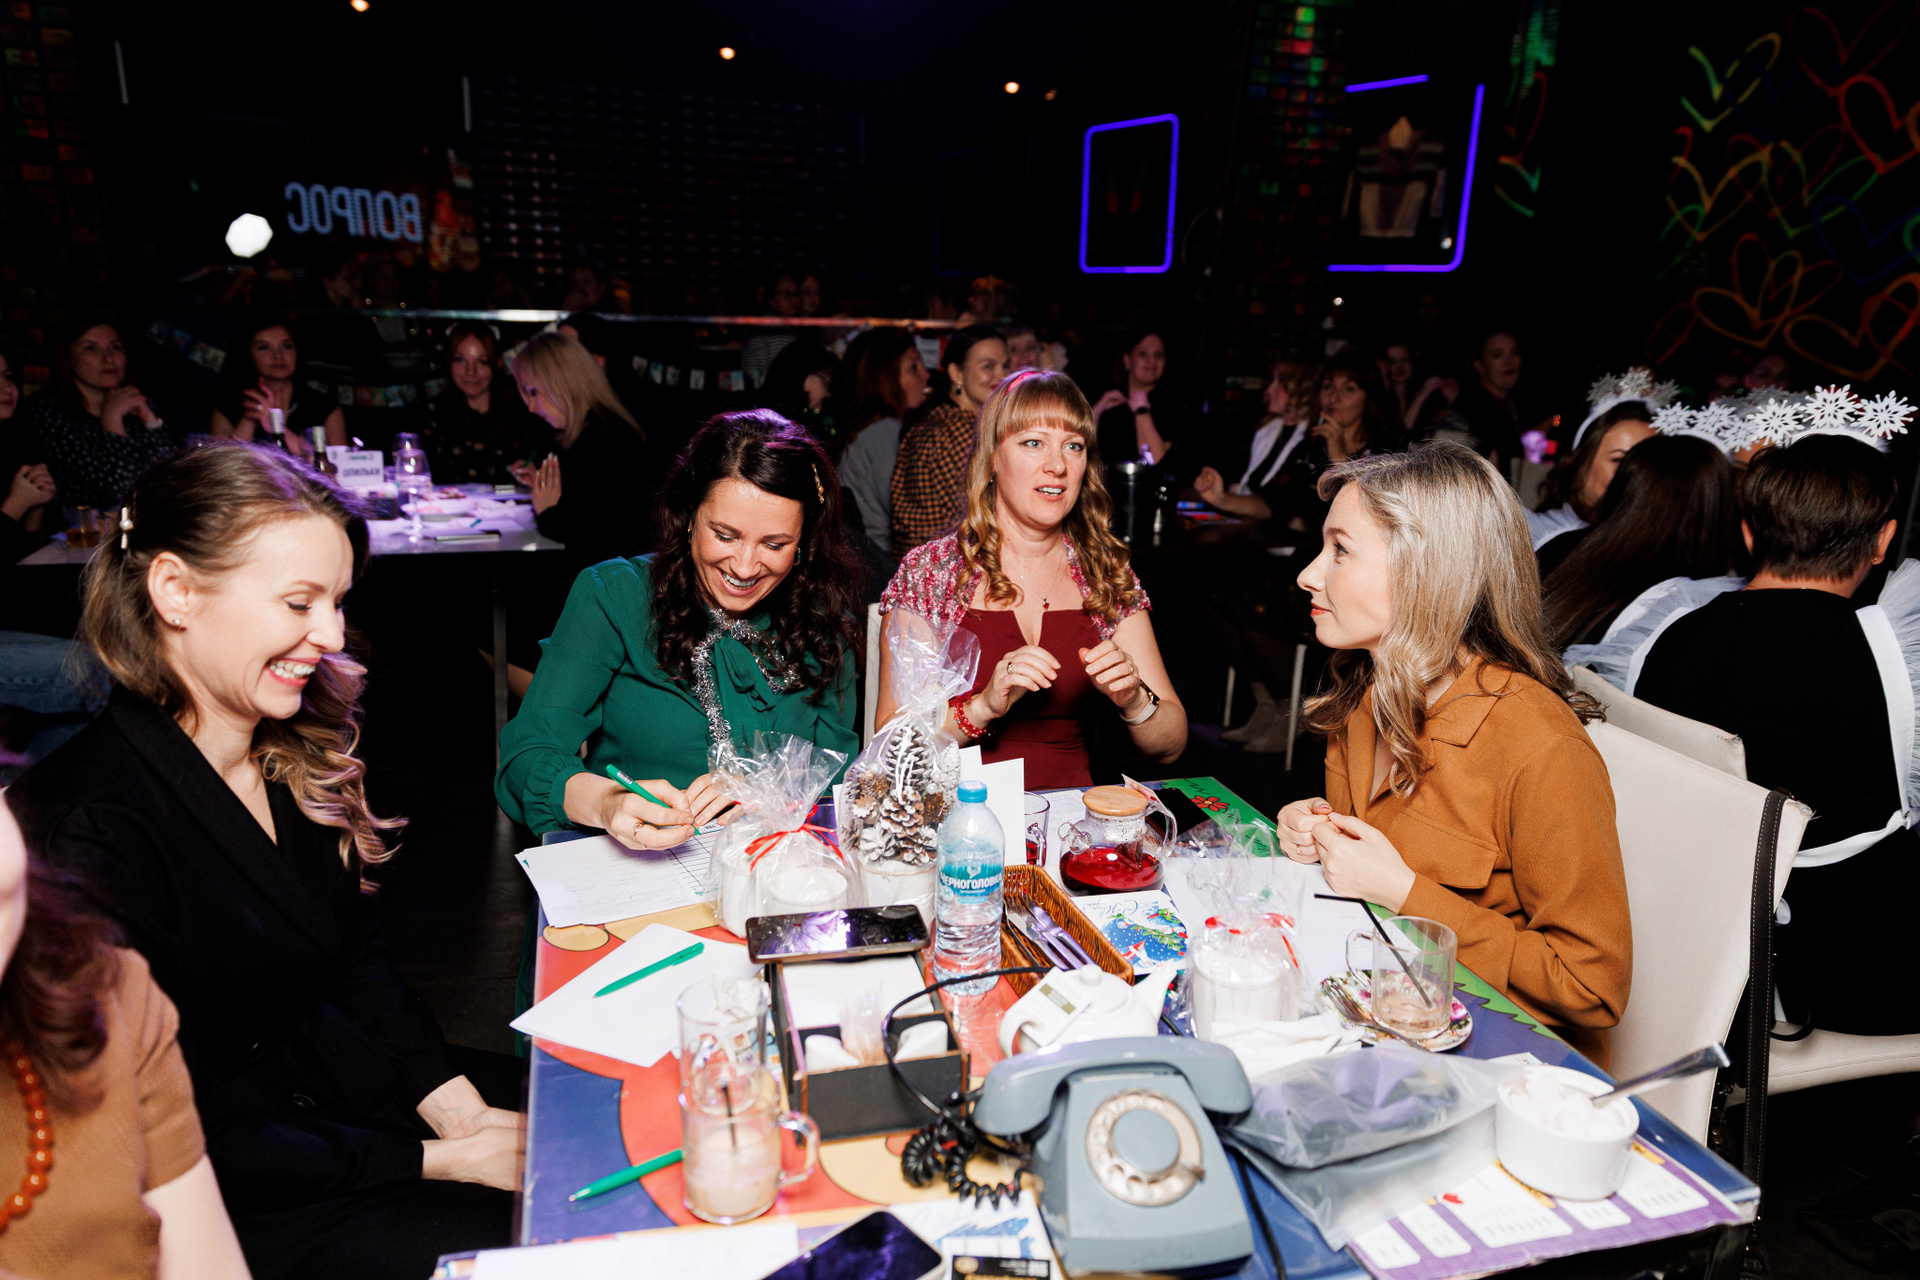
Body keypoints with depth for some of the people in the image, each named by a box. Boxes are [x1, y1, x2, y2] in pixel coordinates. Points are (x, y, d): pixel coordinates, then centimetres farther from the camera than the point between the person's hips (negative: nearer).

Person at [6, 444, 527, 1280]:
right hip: (225, 1201, -6)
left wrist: (454, 1104, -6)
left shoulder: (298, 753, -1)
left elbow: (357, 957, 7)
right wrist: (435, 1161, -18)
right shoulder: (89, 827, -24)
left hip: (342, 1077, 7)